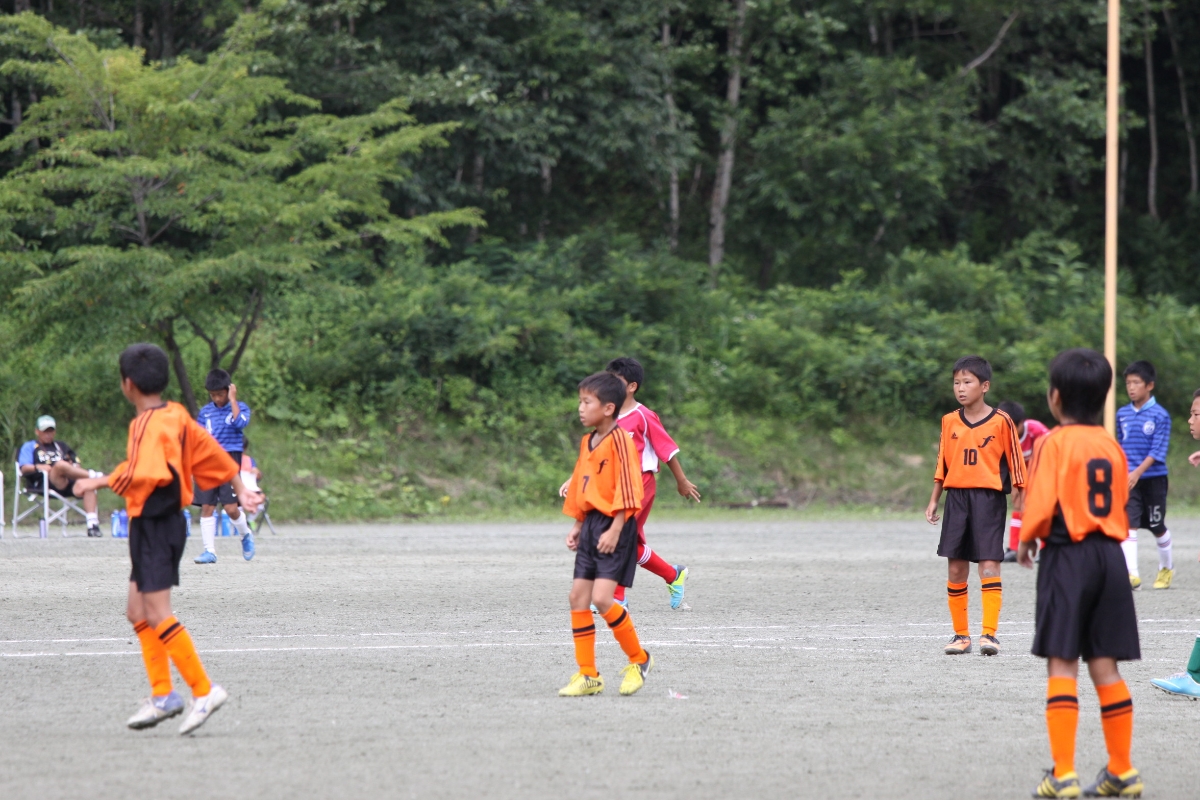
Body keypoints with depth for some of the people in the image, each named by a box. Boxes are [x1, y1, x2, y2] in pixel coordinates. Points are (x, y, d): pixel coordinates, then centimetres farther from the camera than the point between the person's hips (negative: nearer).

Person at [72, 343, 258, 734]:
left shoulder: (149, 425, -18)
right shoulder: (176, 415, 10)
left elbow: (138, 476, -29)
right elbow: (210, 450, 15)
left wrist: (98, 482, -18)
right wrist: (240, 489, 20)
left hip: (154, 525, -10)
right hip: (168, 522, 10)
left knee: (157, 615, -11)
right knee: (138, 611, 14)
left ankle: (204, 690, -14)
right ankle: (162, 695, 15)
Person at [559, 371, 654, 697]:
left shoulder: (619, 440, -12)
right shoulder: (587, 441, 14)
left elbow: (627, 489, -17)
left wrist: (615, 529, -20)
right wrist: (577, 526, 16)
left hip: (614, 525, -9)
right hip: (591, 524, 9)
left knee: (602, 597, -16)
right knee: (578, 596, 4)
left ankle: (639, 659, 2)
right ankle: (588, 675, 9)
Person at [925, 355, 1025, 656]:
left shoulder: (1001, 422, -4)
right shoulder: (949, 422, 8)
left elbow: (1015, 462, -1)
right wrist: (933, 501, 13)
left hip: (989, 498, -4)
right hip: (956, 497, 4)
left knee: (989, 565, -11)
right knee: (955, 568, 4)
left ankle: (990, 634, -11)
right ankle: (960, 634, 13)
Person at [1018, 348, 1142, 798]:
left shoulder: (1055, 443, -9)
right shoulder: (1112, 446, 10)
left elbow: (1041, 503, -15)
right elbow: (1121, 505, 14)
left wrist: (1026, 540, 2)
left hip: (1066, 557, -6)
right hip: (1109, 556, 6)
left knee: (1062, 664, -5)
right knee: (1104, 665, 11)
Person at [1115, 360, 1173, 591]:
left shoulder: (1160, 415, -9)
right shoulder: (1122, 414, 6)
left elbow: (1158, 451, -15)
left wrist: (1138, 472, -24)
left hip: (1153, 479, -3)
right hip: (1128, 479, 3)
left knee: (1158, 527, 11)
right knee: (1128, 524, -14)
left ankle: (1166, 567, 36)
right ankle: (1132, 575, -19)